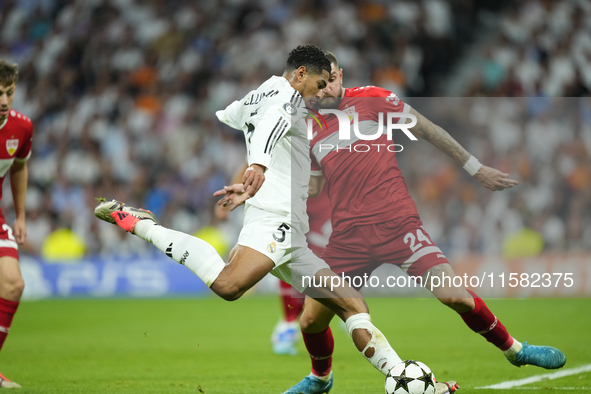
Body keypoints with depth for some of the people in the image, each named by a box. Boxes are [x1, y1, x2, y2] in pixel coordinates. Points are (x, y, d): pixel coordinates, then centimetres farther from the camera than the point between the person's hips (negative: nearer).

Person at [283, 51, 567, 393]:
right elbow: (312, 189, 23)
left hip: (397, 222, -3)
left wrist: (475, 168, 6)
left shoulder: (370, 99, 2)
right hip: (348, 234, 3)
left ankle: (513, 349, 7)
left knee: (454, 295, -17)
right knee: (311, 320, -1)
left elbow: (427, 130, 6)